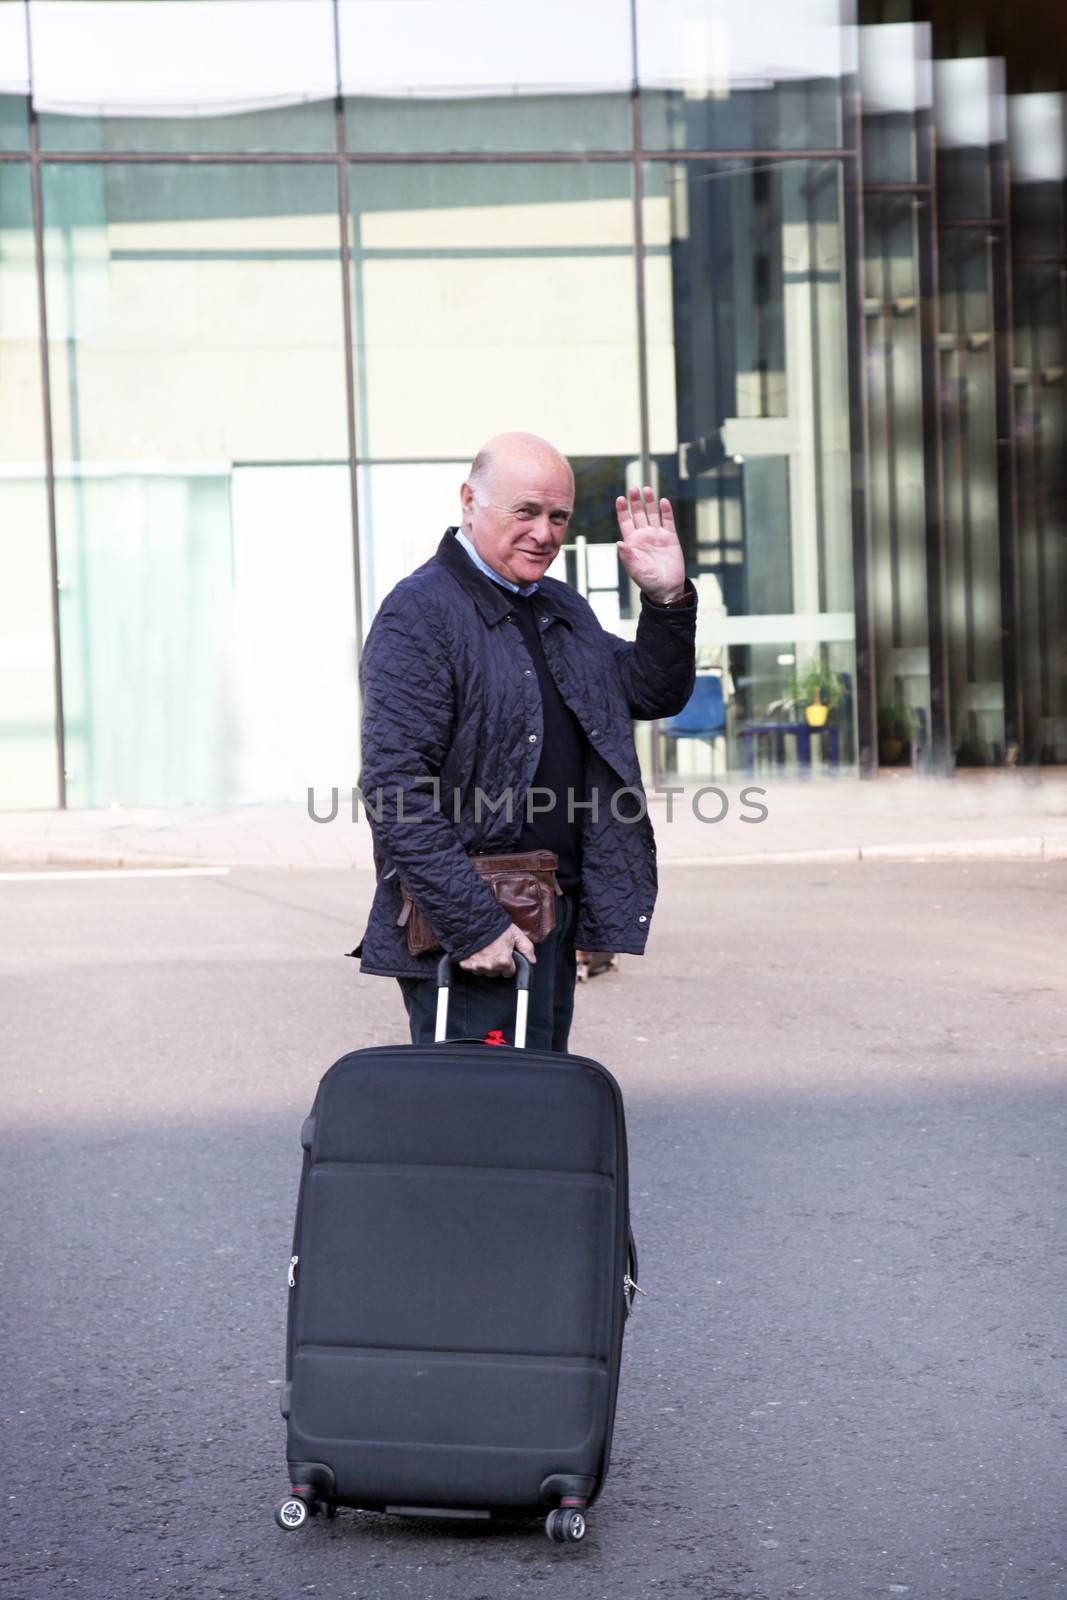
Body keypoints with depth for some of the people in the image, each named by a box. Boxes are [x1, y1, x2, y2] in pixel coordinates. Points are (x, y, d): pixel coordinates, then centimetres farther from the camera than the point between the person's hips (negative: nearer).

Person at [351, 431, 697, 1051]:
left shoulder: (565, 610, 16)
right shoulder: (419, 614, -11)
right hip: (465, 932, -8)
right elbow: (396, 790, -18)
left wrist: (668, 600, 5)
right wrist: (474, 924, -22)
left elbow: (657, 693, 24)